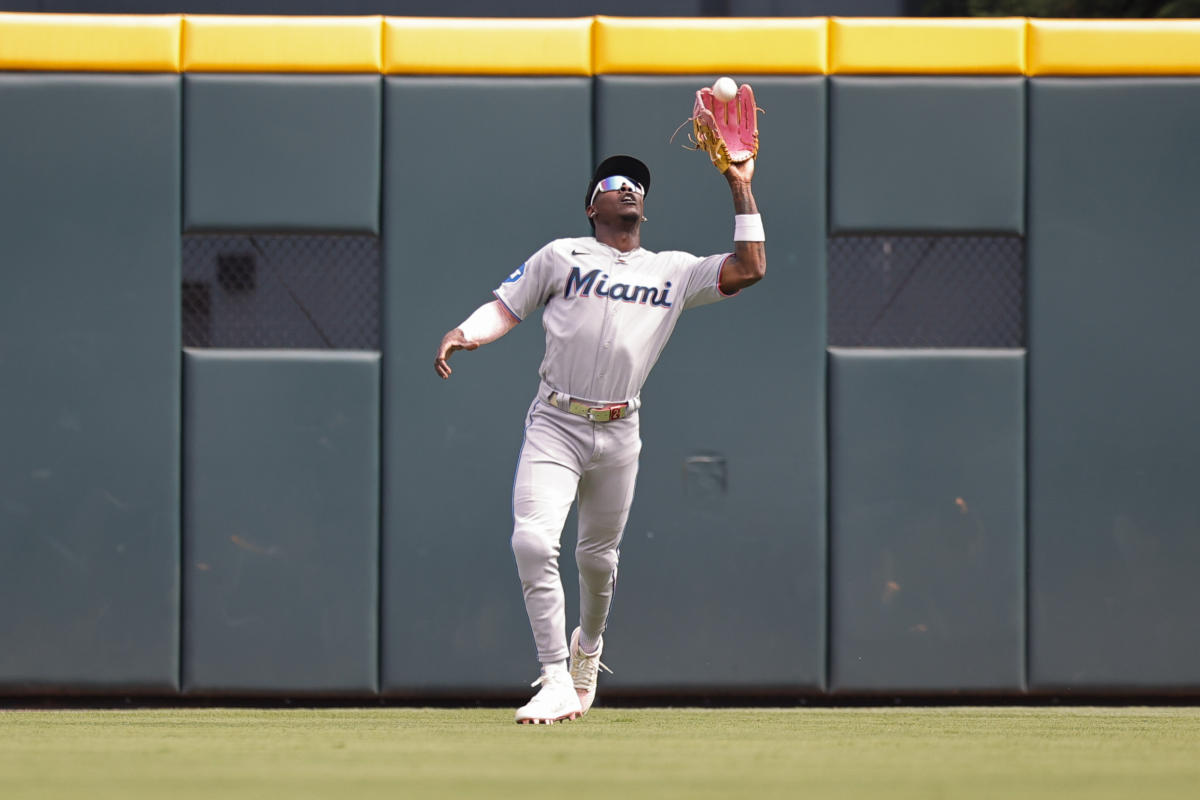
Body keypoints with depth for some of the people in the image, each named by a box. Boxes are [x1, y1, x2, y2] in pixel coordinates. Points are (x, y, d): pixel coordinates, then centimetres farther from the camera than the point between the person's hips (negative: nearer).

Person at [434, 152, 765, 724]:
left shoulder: (675, 272, 12)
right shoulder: (561, 257, 7)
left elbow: (750, 269, 5)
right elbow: (505, 307, 7)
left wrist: (742, 189, 6)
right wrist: (463, 334, -14)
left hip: (619, 435, 3)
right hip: (554, 425, -2)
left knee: (598, 556, 12)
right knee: (533, 541, -21)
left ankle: (588, 645, 44)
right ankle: (556, 684, -20)